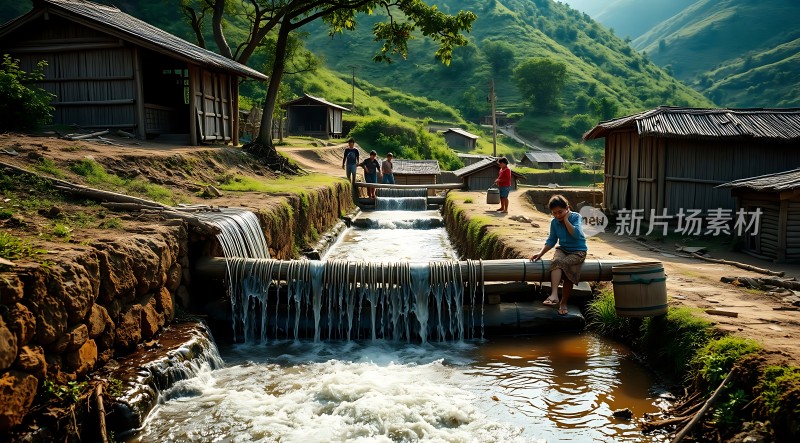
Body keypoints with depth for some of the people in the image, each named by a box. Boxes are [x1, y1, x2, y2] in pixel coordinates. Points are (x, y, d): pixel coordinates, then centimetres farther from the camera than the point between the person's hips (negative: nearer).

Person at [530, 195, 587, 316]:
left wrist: (565, 219, -21)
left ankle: (563, 302, -17)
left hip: (578, 251, -4)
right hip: (562, 249, 4)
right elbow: (551, 240, 8)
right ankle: (554, 295, -47)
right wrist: (541, 253, -6)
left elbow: (576, 234, -26)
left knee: (561, 263, -31)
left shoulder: (576, 217, -10)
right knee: (556, 261, -32)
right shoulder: (554, 222, 2)